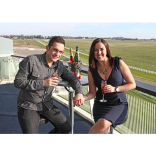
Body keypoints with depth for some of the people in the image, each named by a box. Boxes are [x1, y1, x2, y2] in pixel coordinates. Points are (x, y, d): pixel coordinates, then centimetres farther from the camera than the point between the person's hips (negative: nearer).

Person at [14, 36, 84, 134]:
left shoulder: (59, 65, -2)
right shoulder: (31, 61, -18)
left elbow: (72, 78, 8)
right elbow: (18, 82, -18)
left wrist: (79, 92, -12)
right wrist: (42, 83, -25)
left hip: (47, 105, 6)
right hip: (28, 106, -5)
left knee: (66, 128, 7)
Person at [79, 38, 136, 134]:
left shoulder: (118, 63, -6)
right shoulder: (92, 70, 2)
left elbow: (132, 84, -2)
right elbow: (92, 93, 5)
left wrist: (115, 89, -16)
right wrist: (83, 98, -17)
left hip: (119, 105, -2)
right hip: (100, 105, 2)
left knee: (103, 123, -30)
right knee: (103, 131, -25)